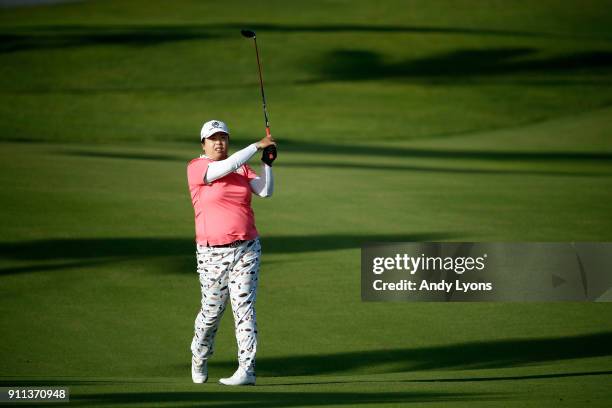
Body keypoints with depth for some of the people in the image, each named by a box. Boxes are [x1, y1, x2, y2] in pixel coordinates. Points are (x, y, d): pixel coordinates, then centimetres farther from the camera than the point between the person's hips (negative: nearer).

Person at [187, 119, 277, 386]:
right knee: (212, 311, 3)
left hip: (247, 248, 3)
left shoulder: (242, 167, 11)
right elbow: (225, 168, -23)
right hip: (212, 252, -3)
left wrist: (267, 163, -10)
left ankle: (247, 370, -11)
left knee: (244, 306, -7)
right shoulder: (196, 167, -6)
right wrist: (257, 146, -19)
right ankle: (199, 359, 31)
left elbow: (265, 191, 2)